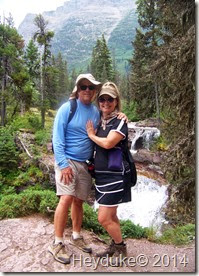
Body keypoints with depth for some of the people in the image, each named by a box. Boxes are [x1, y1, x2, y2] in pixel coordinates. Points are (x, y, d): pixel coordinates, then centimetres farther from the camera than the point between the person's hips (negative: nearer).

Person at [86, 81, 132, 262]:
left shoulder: (120, 122, -11)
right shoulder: (99, 122, 11)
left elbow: (108, 143, -24)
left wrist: (91, 135, -7)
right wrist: (93, 165, 3)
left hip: (115, 175, -7)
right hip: (101, 174, 7)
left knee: (104, 218, -2)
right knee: (110, 215, 19)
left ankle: (121, 248, 22)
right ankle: (115, 246, 38)